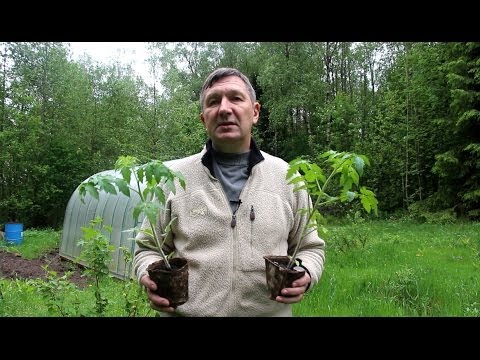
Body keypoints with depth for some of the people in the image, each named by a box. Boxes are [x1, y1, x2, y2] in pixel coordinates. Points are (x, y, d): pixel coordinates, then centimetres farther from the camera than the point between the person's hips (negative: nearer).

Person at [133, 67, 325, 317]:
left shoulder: (286, 176, -1)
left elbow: (310, 247, 7)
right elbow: (148, 248, 3)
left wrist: (304, 275, -14)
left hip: (270, 311, 1)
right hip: (187, 311, 0)